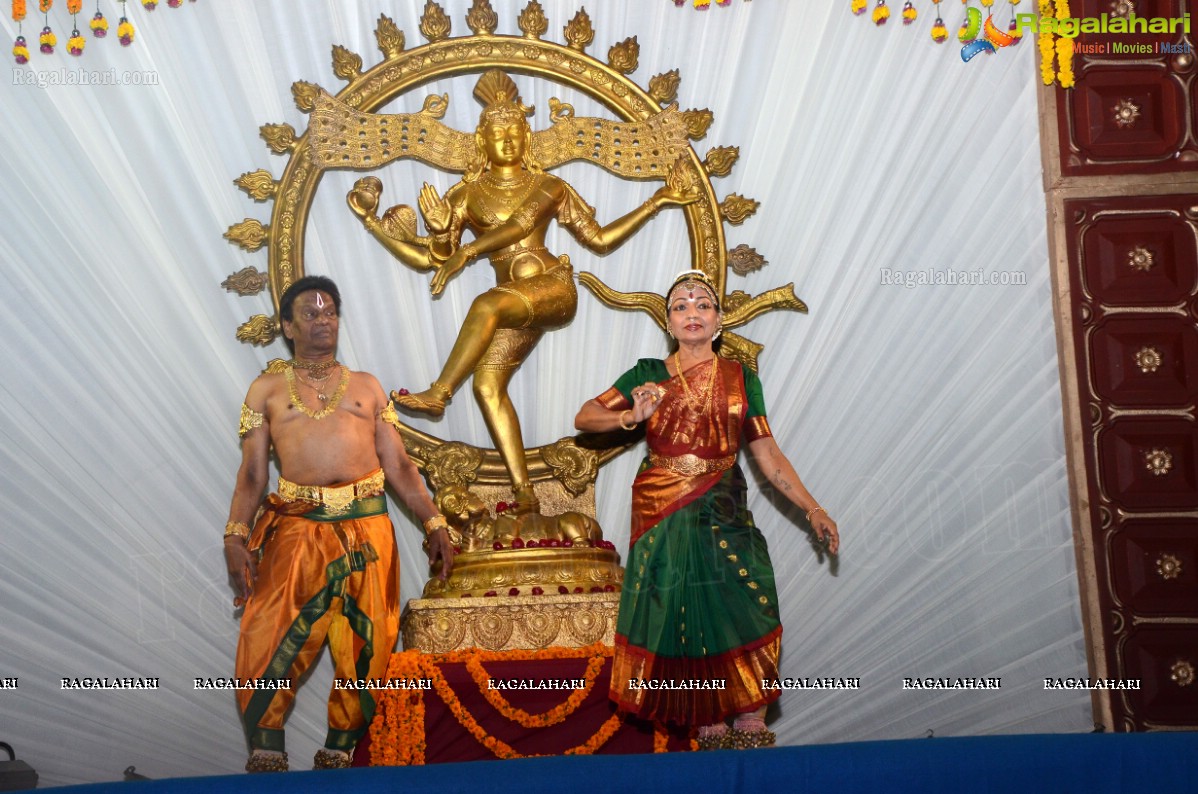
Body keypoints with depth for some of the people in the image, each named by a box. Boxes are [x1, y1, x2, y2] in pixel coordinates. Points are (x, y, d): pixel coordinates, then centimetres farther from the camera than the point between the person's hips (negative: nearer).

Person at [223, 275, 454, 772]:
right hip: (297, 527, -1)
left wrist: (433, 522, 4)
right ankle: (266, 754, -1)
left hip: (368, 527, 2)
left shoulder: (366, 387, 17)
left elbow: (398, 466, 13)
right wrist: (235, 535, -8)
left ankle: (338, 754, 11)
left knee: (365, 647, 0)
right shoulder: (267, 390, 13)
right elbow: (252, 473, 6)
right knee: (268, 641, -11)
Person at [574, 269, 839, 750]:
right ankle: (710, 728, 3)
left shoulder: (740, 378, 10)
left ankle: (751, 728, -9)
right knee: (681, 618, -5)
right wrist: (632, 417, -9)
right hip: (662, 514, 0)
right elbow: (584, 418, 8)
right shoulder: (648, 375, 8)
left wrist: (812, 509, 0)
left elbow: (767, 453, 7)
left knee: (745, 613, -13)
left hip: (724, 513, 0)